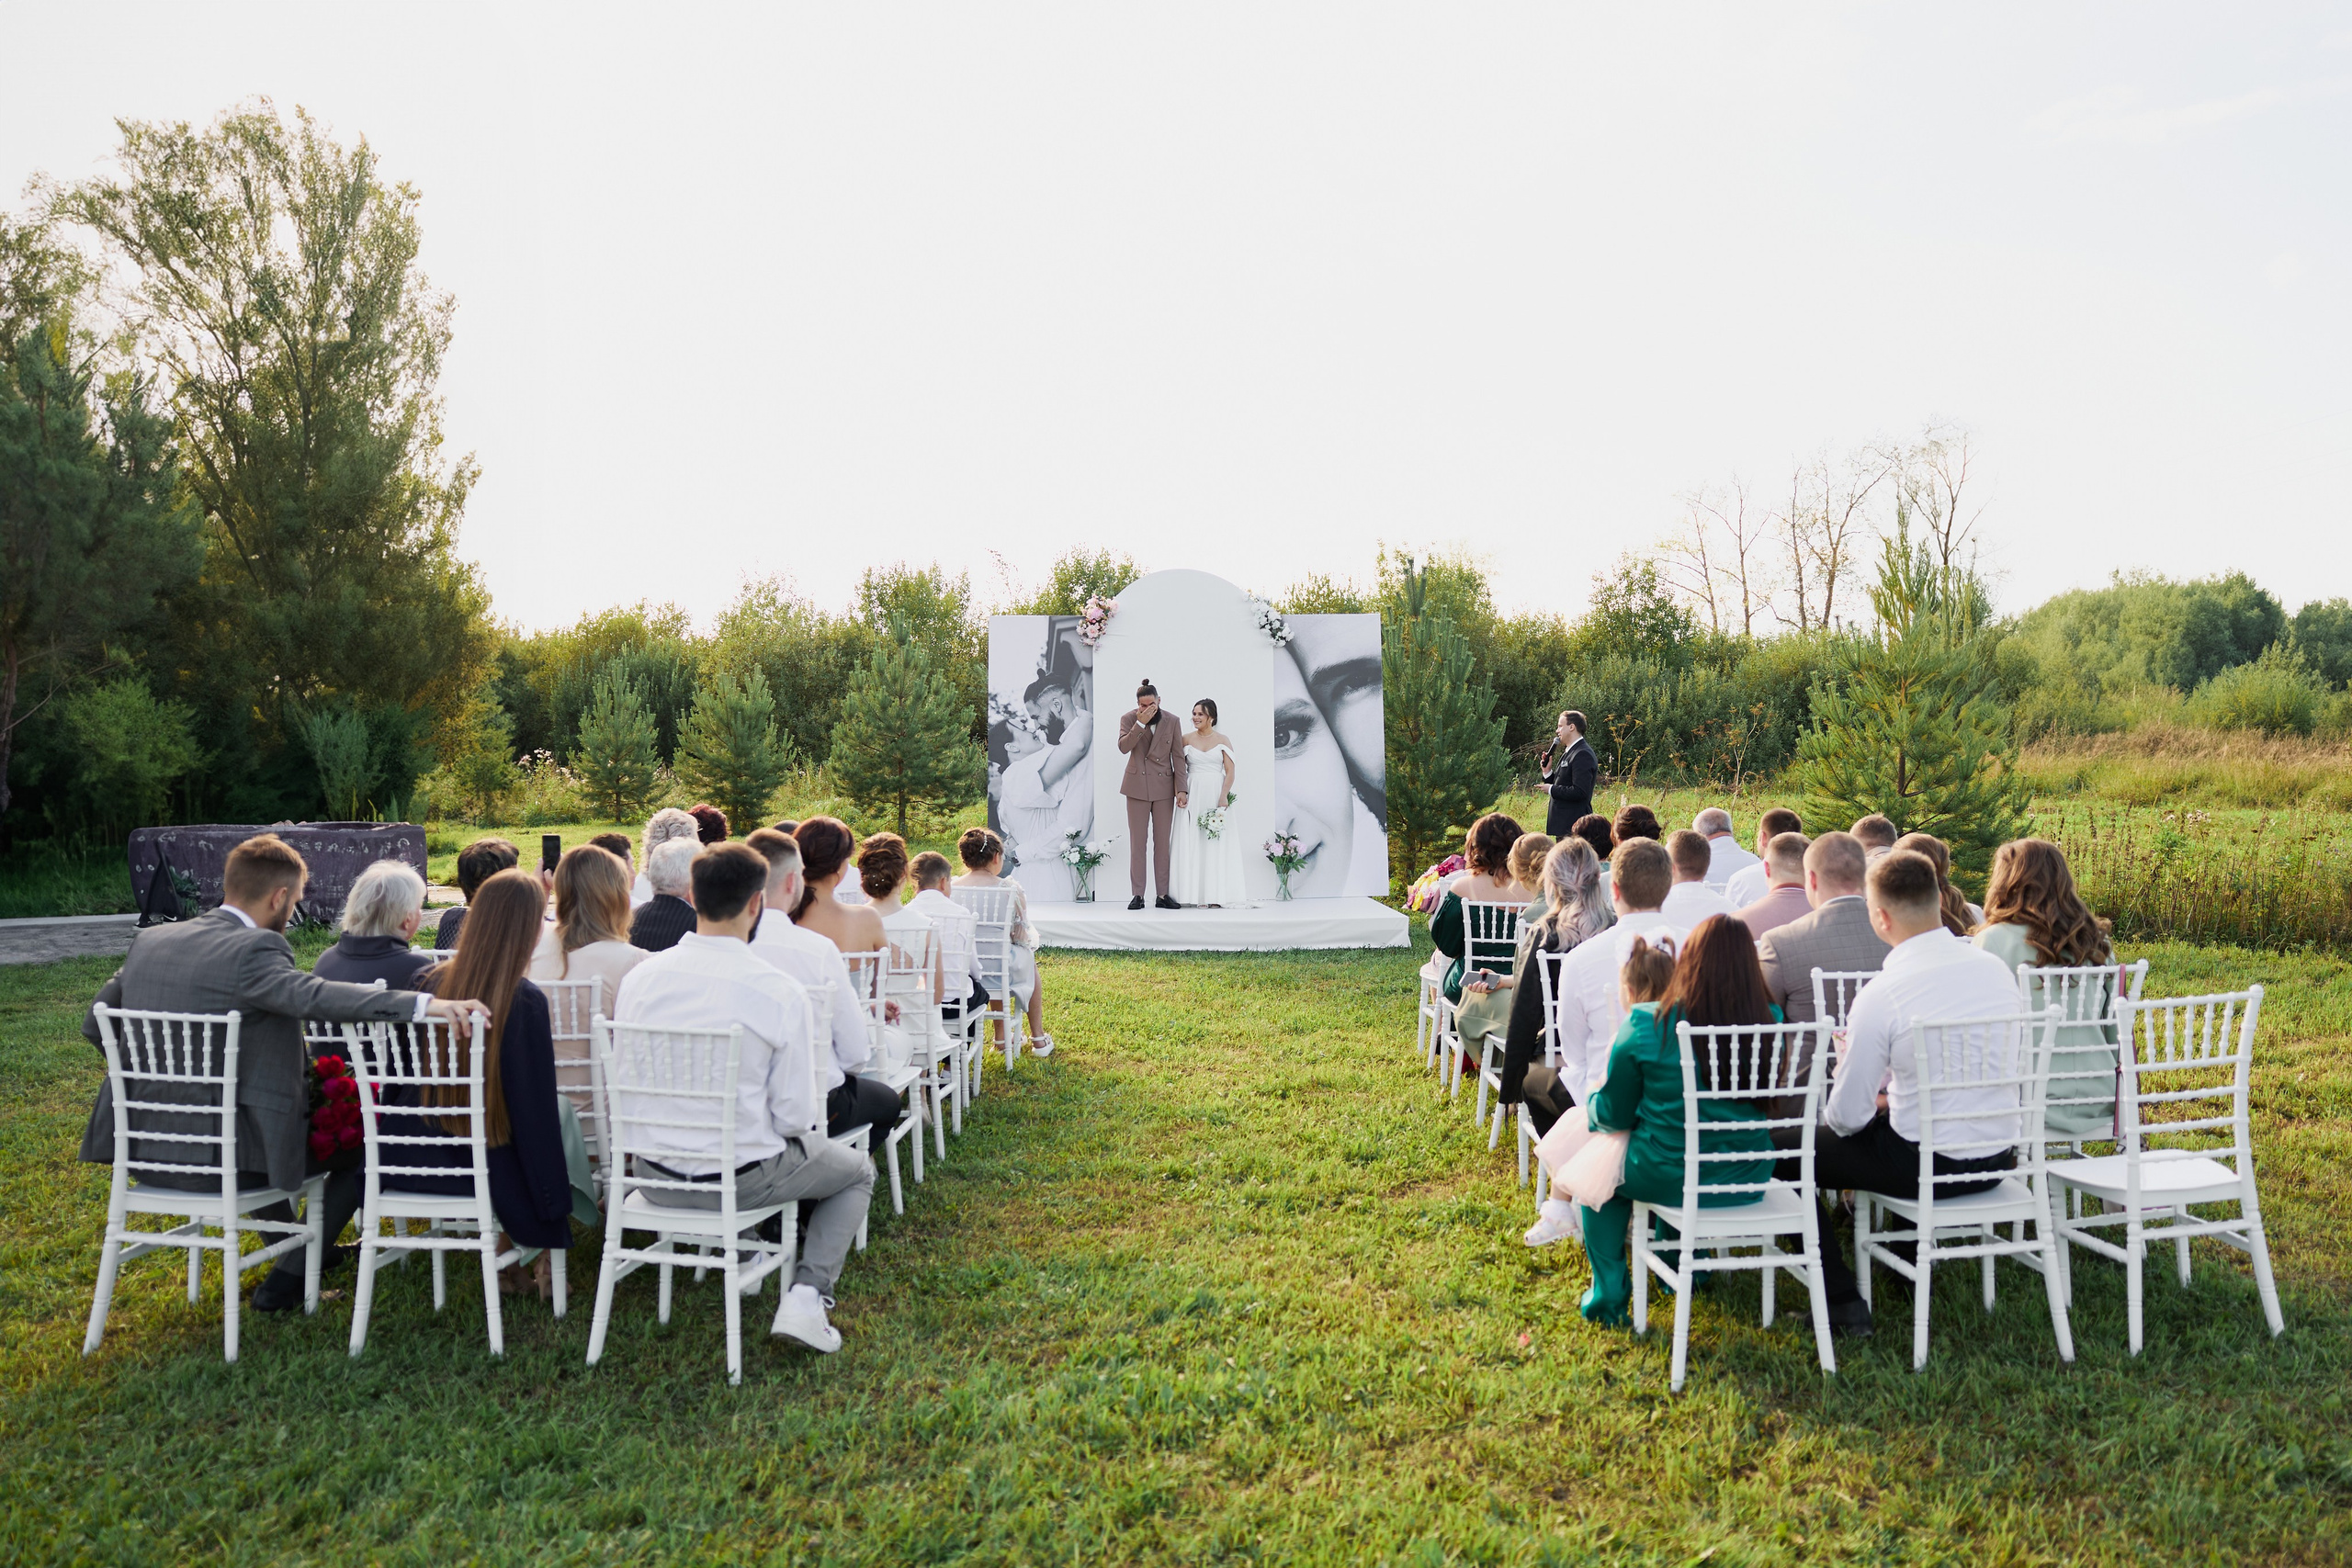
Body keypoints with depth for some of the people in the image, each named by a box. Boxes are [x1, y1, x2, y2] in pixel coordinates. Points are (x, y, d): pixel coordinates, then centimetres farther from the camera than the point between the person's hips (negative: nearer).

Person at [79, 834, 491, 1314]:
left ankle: (304, 1251, 46)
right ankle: (288, 1281, 16)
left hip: (144, 1146, 8)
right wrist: (426, 1004, -45)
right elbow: (317, 996, -35)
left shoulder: (148, 940, 5)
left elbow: (95, 1026, 14)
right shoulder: (253, 950, -18)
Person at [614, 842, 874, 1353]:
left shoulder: (640, 977, -8)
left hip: (654, 1175, 6)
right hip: (742, 1178, -5)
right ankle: (807, 1295, 4)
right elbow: (795, 1116, -15)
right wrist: (810, 1116, 9)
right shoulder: (780, 992, -20)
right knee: (858, 1170, 22)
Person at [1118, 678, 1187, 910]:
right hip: (1138, 786, -1)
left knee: (1163, 841, 4)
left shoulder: (1171, 721, 1)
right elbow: (1123, 747, -17)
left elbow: (1178, 756, 1)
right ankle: (1137, 895, 5)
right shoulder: (1128, 719, -2)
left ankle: (1163, 894, 8)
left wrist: (1181, 789, -5)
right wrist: (1141, 723, -25)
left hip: (1164, 787, 1)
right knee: (1137, 841, 2)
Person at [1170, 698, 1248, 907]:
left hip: (1216, 794, -1)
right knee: (1193, 844, -1)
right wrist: (1180, 792, -8)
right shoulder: (1186, 740, 7)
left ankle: (1216, 894, 3)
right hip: (1192, 796, 1)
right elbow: (1180, 769, 7)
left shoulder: (1223, 740, 3)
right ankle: (1197, 894, 2)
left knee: (1216, 843, -1)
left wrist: (1224, 796, -14)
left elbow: (1230, 772, -1)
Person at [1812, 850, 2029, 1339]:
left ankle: (1842, 1304, 8)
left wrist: (1829, 1117, 8)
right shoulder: (1997, 968, -1)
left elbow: (1847, 1117, -17)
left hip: (1926, 1167, -7)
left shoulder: (1882, 994, -21)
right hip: (1999, 1158, 7)